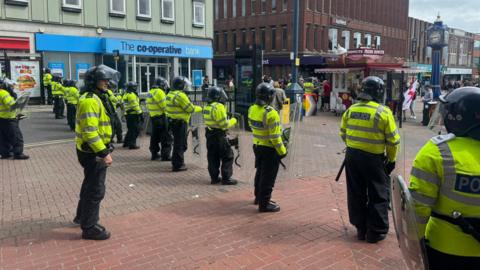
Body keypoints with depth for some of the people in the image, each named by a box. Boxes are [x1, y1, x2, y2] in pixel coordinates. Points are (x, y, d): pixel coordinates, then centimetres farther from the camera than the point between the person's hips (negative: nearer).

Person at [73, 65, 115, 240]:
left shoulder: (97, 98, 14)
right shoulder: (90, 100, -21)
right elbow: (90, 131, -28)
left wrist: (103, 150, 21)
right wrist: (103, 153, -27)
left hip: (94, 151, 11)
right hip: (93, 153, -11)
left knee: (90, 185, 24)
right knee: (96, 190, -2)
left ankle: (82, 216, 41)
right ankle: (89, 228, 9)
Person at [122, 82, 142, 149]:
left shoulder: (125, 95, 16)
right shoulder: (132, 95, -13)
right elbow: (136, 105, -18)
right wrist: (140, 113, -16)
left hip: (127, 114, 10)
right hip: (133, 115, -10)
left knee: (130, 129, 19)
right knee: (135, 130, -4)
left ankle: (126, 143, 25)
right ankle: (132, 144, -3)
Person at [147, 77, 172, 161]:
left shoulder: (150, 92, 14)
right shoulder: (159, 92, -14)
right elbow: (164, 106, -16)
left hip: (153, 116, 9)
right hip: (161, 117, -9)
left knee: (155, 136, 16)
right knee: (166, 137, -3)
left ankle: (154, 154, 23)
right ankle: (166, 155, -2)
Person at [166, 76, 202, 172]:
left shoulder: (170, 94, 10)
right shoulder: (180, 95, -19)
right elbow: (191, 109, -15)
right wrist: (200, 108, 2)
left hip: (173, 121, 10)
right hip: (180, 123, -10)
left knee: (180, 143, 21)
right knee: (179, 144, -1)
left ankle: (178, 161, 32)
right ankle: (177, 165, 6)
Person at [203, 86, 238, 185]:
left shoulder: (207, 107, 8)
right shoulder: (219, 107, -18)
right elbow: (224, 124, -18)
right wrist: (233, 121, -1)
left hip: (209, 134, 8)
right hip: (219, 136, -8)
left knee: (212, 157, 13)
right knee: (227, 156, 2)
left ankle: (214, 178, 19)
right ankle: (226, 178, 3)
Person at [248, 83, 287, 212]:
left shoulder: (252, 109, -2)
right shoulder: (270, 113, -25)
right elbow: (274, 136, -23)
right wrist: (282, 151, -13)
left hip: (257, 146, 8)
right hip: (269, 149, -8)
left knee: (260, 172, 23)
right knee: (268, 177, 3)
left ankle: (258, 197, 38)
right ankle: (264, 204, 10)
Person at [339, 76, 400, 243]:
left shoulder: (351, 110, 2)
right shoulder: (383, 112, -12)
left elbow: (343, 133, 10)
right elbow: (393, 140, -8)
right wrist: (392, 159, 5)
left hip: (352, 156, 5)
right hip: (373, 159, -5)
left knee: (356, 193, 14)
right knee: (378, 195, 10)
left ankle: (361, 228, 25)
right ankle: (376, 231, 16)